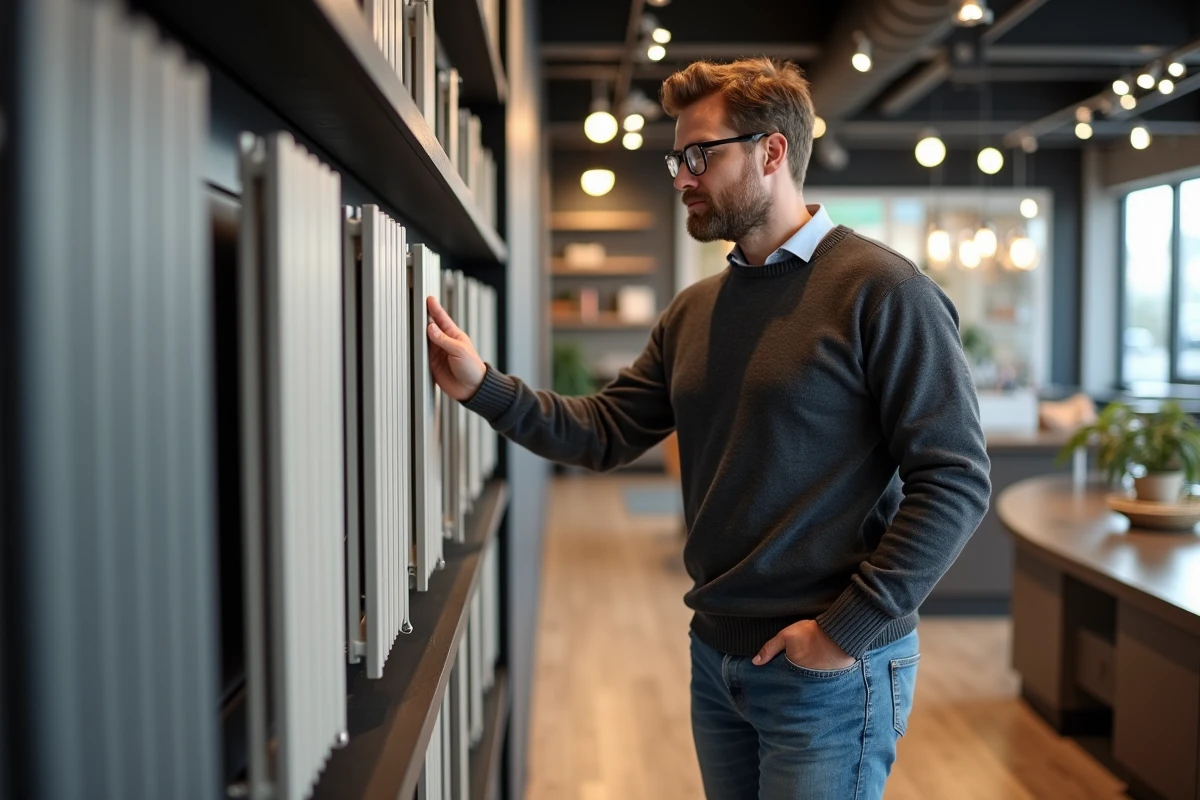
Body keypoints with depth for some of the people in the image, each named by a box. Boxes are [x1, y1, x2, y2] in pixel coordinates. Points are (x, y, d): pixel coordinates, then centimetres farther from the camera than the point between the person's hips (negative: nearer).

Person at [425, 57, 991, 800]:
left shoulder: (882, 291, -13)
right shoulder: (694, 311, 9)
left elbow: (956, 481, -16)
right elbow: (604, 432, 7)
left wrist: (848, 629, -17)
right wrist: (484, 386, -6)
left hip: (831, 675, -6)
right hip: (717, 656, 7)